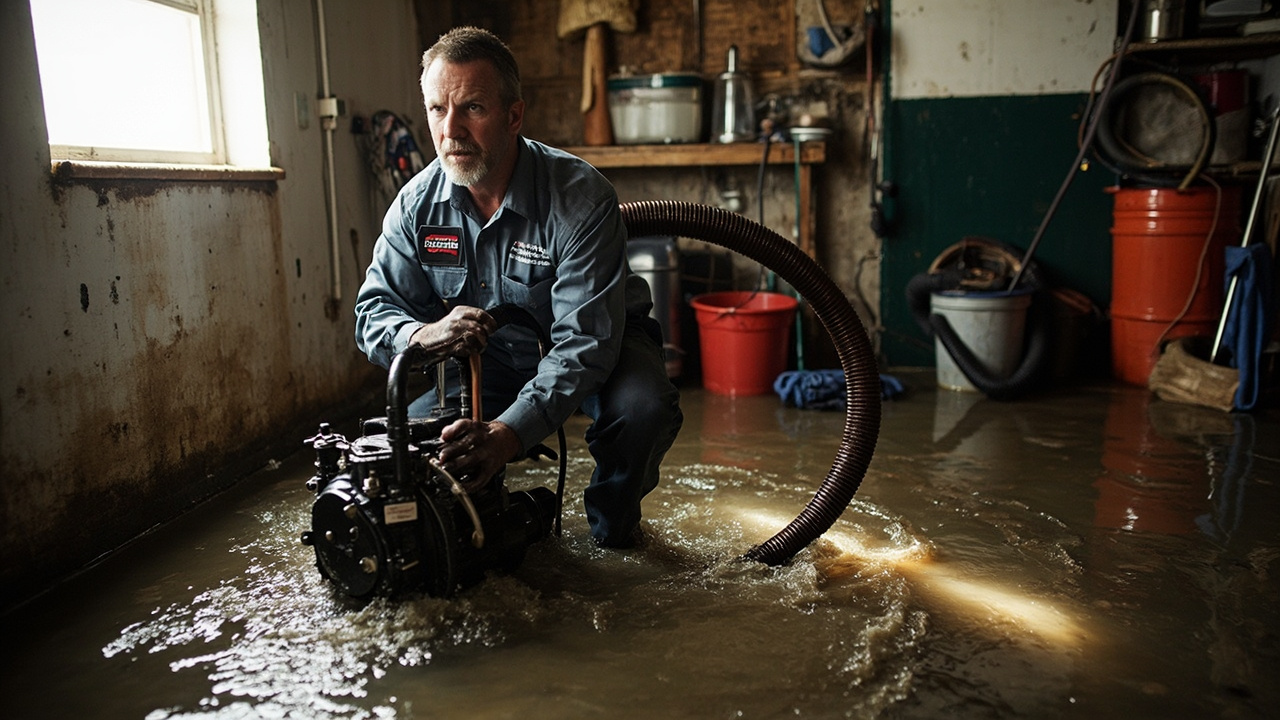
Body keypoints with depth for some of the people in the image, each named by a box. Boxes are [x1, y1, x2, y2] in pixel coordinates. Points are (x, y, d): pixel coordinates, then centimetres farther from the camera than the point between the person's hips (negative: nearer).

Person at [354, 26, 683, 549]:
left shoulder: (582, 198, -29)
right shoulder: (418, 203, -14)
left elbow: (585, 341, -34)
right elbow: (374, 311, -9)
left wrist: (510, 432, -46)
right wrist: (422, 334, -35)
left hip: (592, 347, -3)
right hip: (486, 356, 4)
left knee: (643, 408, -33)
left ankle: (613, 519, 0)